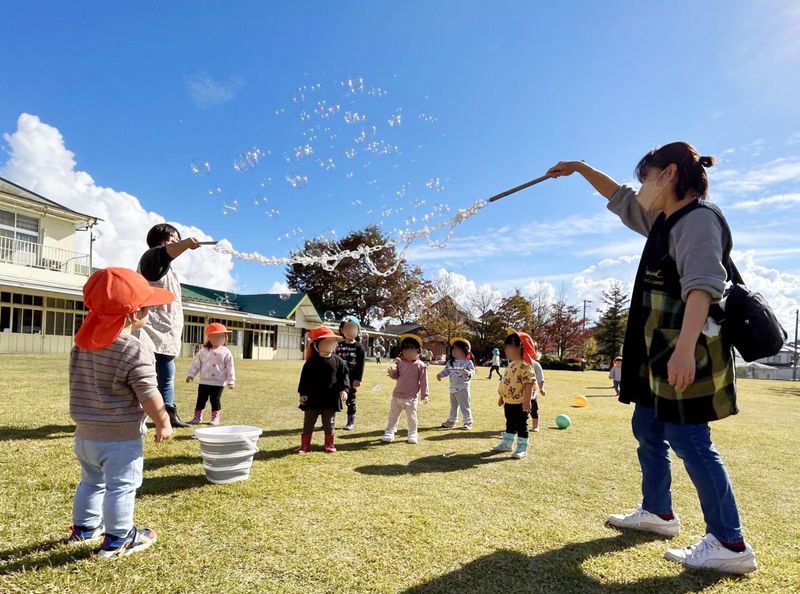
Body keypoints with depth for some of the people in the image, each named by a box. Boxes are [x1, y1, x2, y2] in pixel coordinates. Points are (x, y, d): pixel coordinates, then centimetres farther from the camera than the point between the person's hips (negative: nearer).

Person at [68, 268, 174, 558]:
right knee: (122, 487, 6)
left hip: (85, 434, 8)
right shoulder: (136, 352, -22)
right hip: (121, 437, -8)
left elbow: (80, 385, 14)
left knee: (91, 481, 25)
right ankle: (118, 539, 16)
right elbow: (148, 395, -20)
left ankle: (84, 527, 39)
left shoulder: (81, 344, 2)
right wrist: (163, 422, -6)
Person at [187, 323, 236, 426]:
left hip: (219, 383, -2)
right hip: (204, 382, 2)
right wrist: (191, 374, 1)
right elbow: (196, 364, 7)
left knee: (216, 401, 4)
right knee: (201, 400, 9)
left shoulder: (226, 352, -4)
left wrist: (231, 380, -6)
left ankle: (216, 417, 17)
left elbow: (230, 367, -3)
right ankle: (197, 417, 22)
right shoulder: (203, 351, 1)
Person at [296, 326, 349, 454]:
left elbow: (344, 376, -1)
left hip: (331, 399, 1)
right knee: (308, 422, 7)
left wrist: (344, 389, -14)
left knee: (329, 424, 11)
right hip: (312, 398, 0)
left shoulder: (338, 361, -1)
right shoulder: (311, 362, -4)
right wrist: (302, 393, -8)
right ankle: (305, 445, 17)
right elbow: (305, 378, -2)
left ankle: (329, 444, 26)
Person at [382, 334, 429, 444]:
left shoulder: (420, 365, -10)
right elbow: (397, 376, 11)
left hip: (411, 397, -4)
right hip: (397, 395, 4)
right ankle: (389, 433, 21)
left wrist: (424, 395, -8)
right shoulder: (400, 363, 2)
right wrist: (392, 374, -12)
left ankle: (412, 434, 23)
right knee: (393, 416, 11)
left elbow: (424, 381, -7)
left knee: (411, 418, 7)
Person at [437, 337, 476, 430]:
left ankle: (468, 422, 10)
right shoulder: (450, 362, 6)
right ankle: (451, 420, 32)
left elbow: (473, 371, -19)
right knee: (453, 406, 20)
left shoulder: (468, 362, -11)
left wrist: (469, 373, -40)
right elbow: (446, 370, 8)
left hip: (463, 388, -6)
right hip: (453, 388, 6)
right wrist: (440, 375, -9)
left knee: (464, 406, -1)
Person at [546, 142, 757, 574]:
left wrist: (685, 347, -36)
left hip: (685, 352, -11)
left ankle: (730, 545, 5)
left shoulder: (698, 218, -13)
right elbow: (620, 199, 32)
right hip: (660, 352, 11)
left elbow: (703, 285, -26)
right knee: (647, 429, 17)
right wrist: (580, 169, 34)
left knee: (688, 440, -7)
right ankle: (657, 512, 33)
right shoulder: (665, 220, 17)